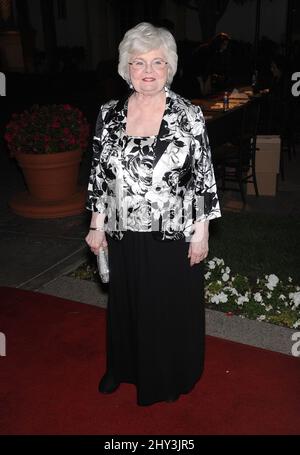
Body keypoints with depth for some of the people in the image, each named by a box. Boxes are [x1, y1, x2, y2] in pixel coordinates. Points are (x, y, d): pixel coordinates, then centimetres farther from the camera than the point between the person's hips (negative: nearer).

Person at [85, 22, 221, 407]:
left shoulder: (189, 116, -8)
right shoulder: (109, 115, -1)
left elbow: (203, 178, -6)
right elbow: (98, 175, 5)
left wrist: (201, 232, -8)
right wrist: (97, 226, 4)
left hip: (175, 236, -2)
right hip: (124, 235, 3)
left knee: (173, 307, 14)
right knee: (126, 304, 20)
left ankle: (169, 377, 41)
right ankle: (122, 366, 47)